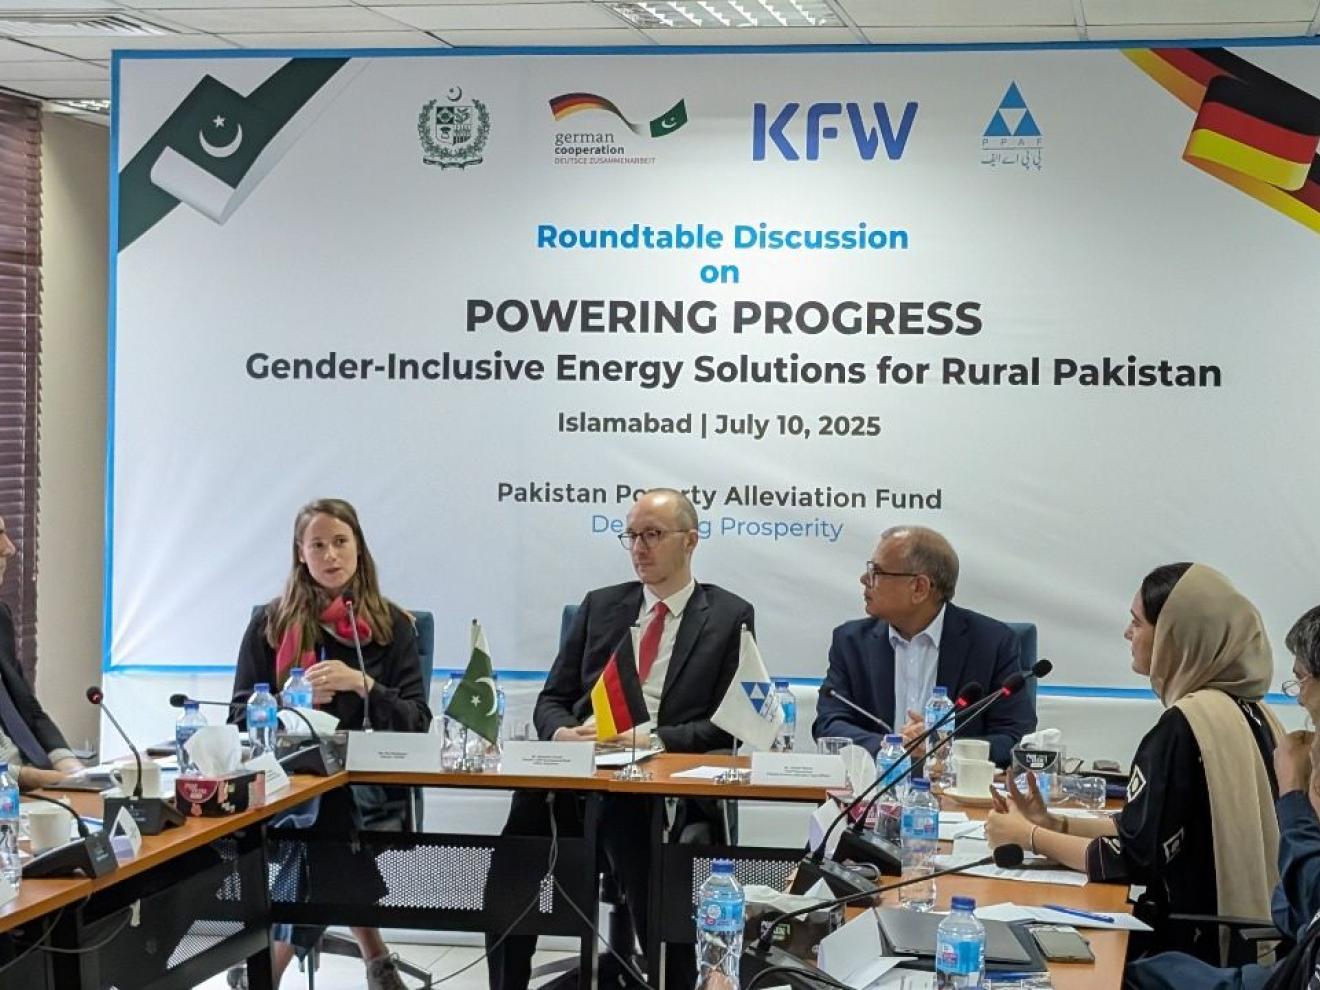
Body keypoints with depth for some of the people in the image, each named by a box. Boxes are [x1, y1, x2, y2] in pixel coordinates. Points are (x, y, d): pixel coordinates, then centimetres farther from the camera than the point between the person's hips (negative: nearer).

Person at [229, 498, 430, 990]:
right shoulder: (271, 623, 9)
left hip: (368, 782, 0)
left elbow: (418, 723, 1)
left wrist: (361, 685, -15)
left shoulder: (391, 625, 8)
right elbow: (242, 718, 8)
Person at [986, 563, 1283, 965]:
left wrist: (1028, 836, -4)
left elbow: (1130, 860, -17)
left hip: (1192, 943, -8)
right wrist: (1055, 825, 9)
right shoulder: (1246, 711, 7)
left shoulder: (1184, 726, -20)